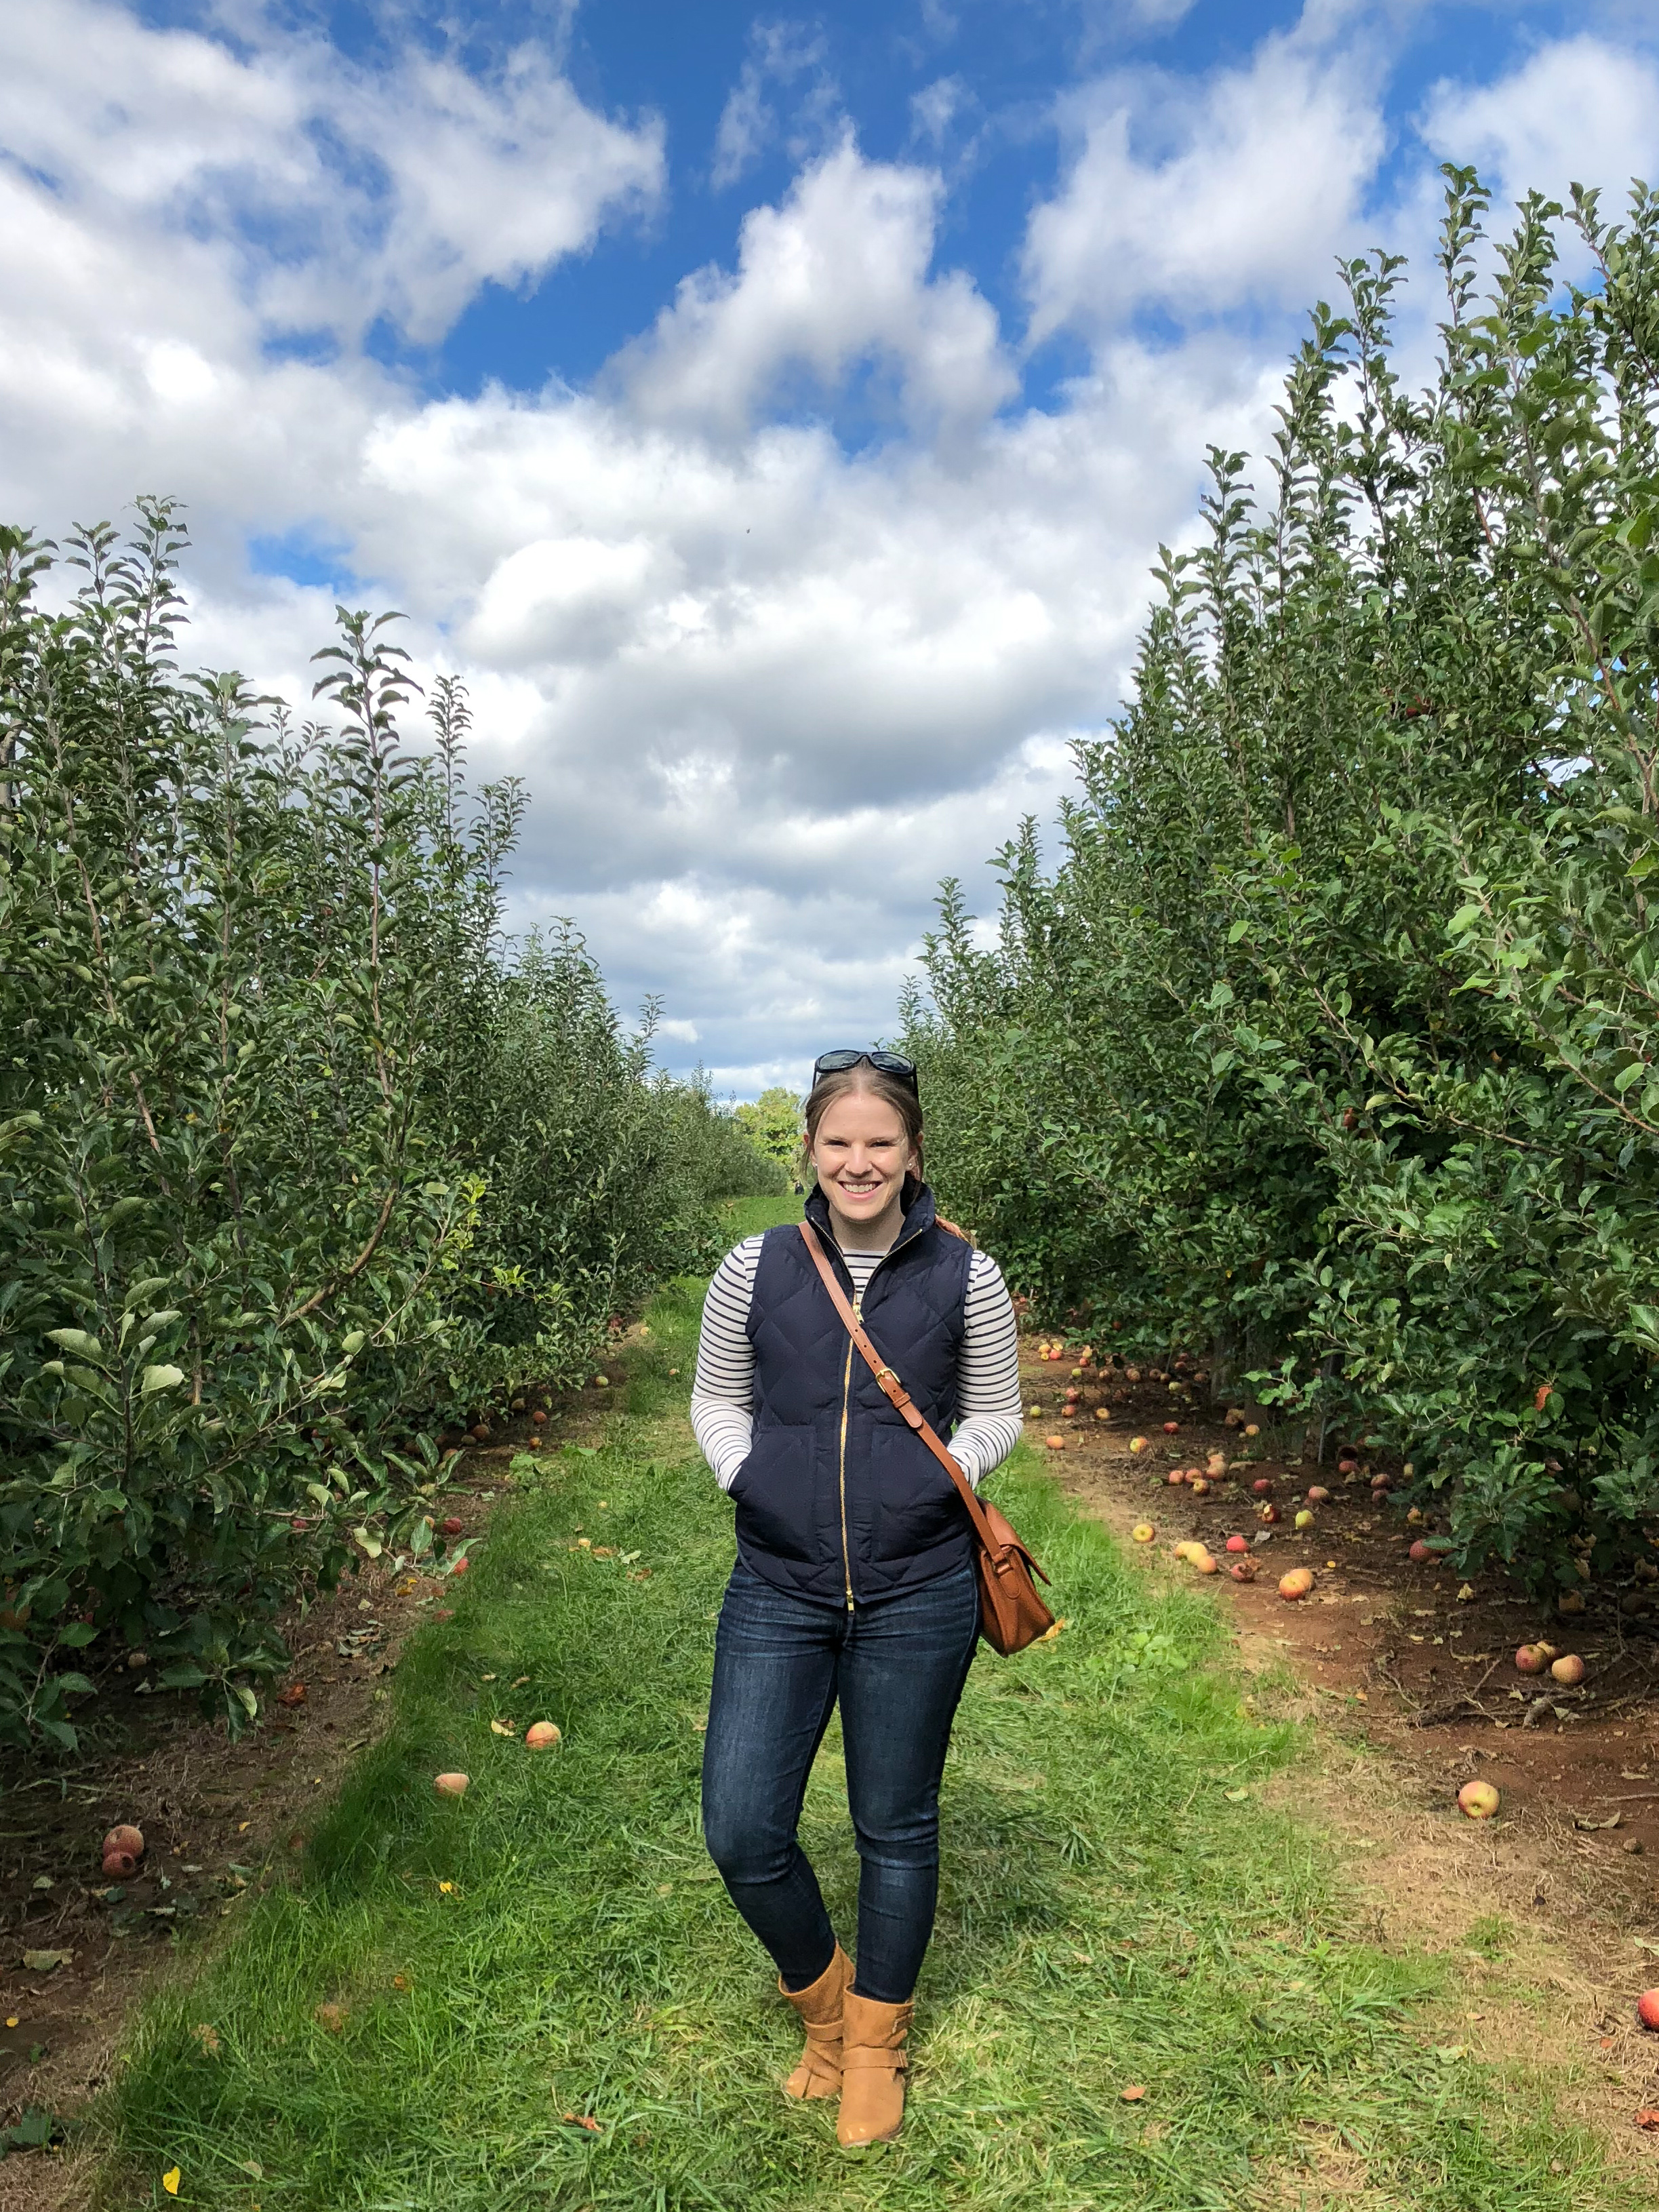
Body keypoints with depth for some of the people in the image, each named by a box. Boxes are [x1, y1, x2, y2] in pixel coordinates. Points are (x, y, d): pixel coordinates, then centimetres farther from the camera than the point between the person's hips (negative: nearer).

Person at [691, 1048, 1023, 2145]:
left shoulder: (967, 1276, -5)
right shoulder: (756, 1268, -3)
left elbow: (997, 1414, 5)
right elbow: (716, 1398, 9)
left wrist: (940, 1476, -11)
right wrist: (747, 1475, -6)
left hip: (918, 1594, -1)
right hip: (778, 1590, 2)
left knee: (896, 1827, 15)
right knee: (741, 1831, 4)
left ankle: (876, 2042, 42)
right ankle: (822, 1995, 37)